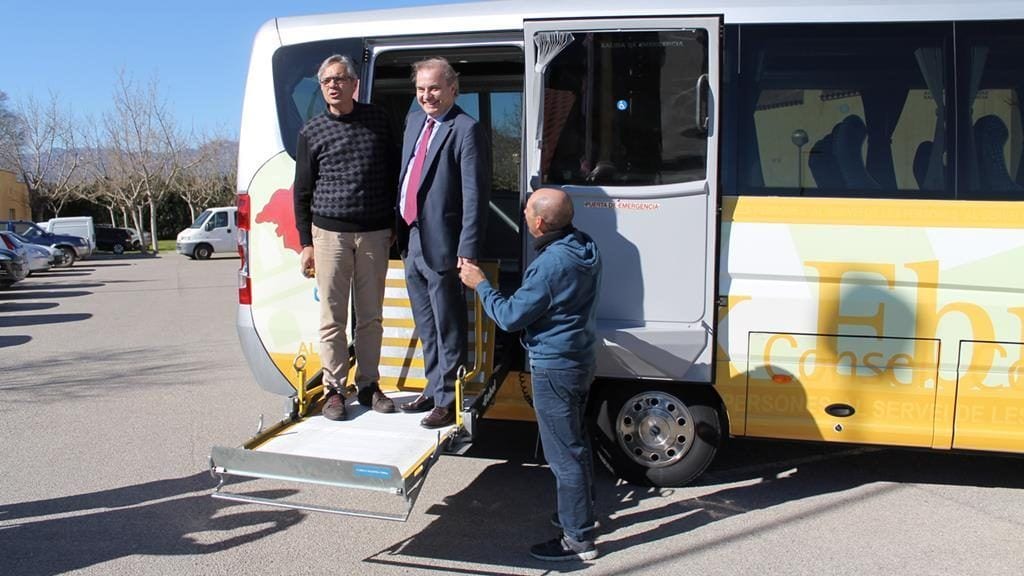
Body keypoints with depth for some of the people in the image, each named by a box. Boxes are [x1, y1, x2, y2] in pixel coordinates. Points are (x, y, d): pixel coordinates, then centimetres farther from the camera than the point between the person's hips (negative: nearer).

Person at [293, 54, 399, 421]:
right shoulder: (313, 131, 4)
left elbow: (393, 174, 12)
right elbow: (302, 191, 7)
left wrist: (393, 225, 9)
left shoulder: (377, 120, 6)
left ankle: (368, 385, 17)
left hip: (374, 234, 1)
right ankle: (334, 389, 10)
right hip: (329, 233, -1)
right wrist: (305, 243, 3)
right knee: (332, 318, 1)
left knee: (371, 317, 7)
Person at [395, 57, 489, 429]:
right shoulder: (415, 120, 13)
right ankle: (434, 389, 34)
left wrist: (468, 250, -21)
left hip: (441, 245, -8)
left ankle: (448, 401, 14)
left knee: (447, 328, 3)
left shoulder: (466, 130, -12)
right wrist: (401, 233, 13)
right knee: (427, 327, 19)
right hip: (412, 241, 8)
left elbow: (475, 195, -17)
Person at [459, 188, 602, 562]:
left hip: (554, 370, -10)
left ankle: (578, 539, 11)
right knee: (576, 440, 23)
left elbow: (510, 317, -20)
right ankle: (583, 511, 40)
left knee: (564, 454, 1)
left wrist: (479, 284, -7)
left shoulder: (551, 264, -27)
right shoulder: (584, 248, 2)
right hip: (581, 360, 10)